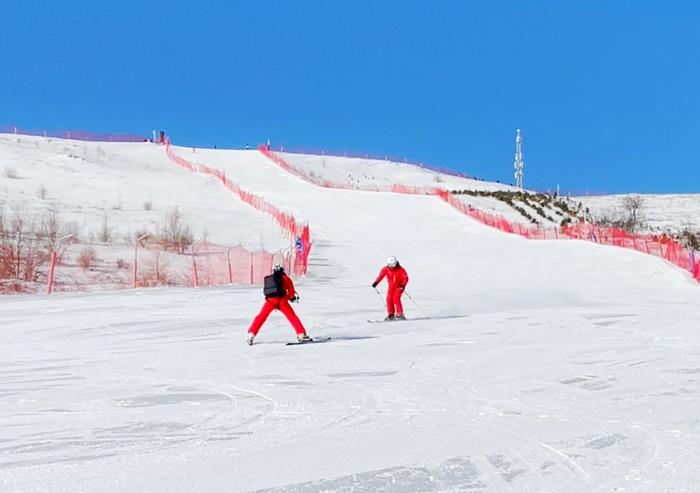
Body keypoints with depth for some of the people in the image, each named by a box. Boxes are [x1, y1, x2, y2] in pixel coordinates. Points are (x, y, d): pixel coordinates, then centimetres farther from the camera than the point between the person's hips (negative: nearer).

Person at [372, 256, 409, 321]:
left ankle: (400, 314, -15)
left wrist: (403, 285, -35)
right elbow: (380, 276, -2)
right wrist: (375, 283, -17)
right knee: (389, 299, -9)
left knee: (396, 298, -21)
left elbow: (405, 278, -18)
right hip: (391, 287, 4)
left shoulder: (401, 270, -16)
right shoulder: (386, 269, -7)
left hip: (399, 286, -4)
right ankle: (391, 315, 4)